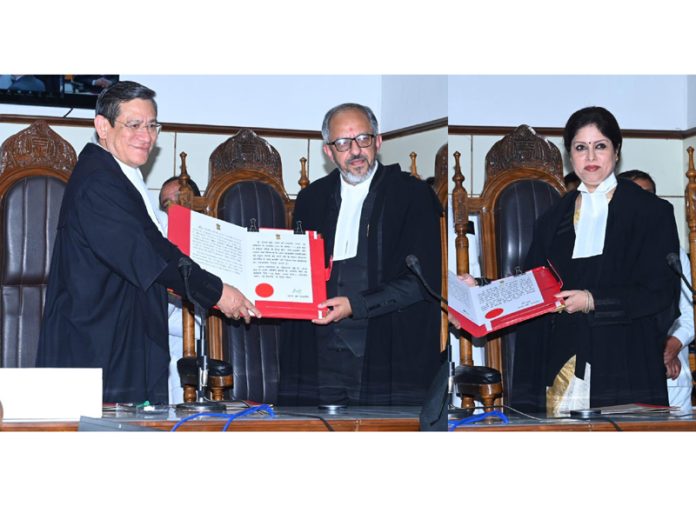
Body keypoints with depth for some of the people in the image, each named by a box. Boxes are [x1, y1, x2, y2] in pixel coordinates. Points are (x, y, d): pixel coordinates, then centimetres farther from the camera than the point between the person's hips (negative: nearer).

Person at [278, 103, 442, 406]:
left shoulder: (413, 195, 0)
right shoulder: (311, 198, 16)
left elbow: (424, 280, -7)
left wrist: (355, 305, -14)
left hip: (387, 355, -3)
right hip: (319, 355, 4)